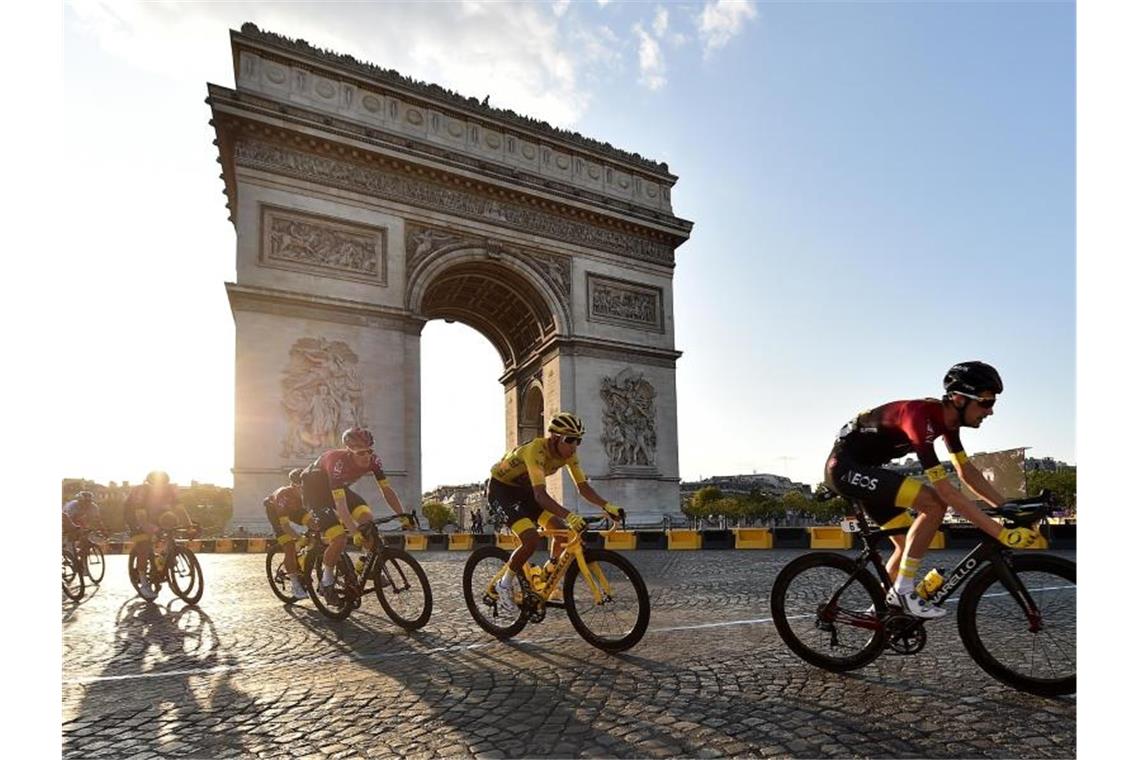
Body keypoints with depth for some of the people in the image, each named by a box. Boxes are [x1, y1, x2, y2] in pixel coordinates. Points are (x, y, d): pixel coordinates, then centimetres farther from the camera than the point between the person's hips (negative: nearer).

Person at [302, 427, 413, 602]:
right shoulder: (338, 462, -39)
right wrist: (356, 530, -53)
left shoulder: (373, 460, -22)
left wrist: (403, 515, -27)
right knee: (339, 538, -20)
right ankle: (326, 580, 4)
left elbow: (387, 490, -17)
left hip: (337, 488, 6)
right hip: (314, 490, -6)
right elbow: (340, 505, -43)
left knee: (367, 517, -19)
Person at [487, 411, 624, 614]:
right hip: (501, 489, -7)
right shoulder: (536, 450, -35)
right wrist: (569, 515, -58)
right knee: (531, 540, -24)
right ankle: (505, 585, -2)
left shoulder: (568, 453, -13)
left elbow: (583, 486, -12)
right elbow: (540, 495, -44)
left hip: (524, 490, 8)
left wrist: (607, 506, -28)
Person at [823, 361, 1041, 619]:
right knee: (934, 504, -22)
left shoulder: (946, 417, 1)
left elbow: (967, 472, 9)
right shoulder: (921, 417, -28)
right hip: (845, 466, -10)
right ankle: (903, 591, -12)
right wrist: (1001, 533, -30)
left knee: (909, 545, 11)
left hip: (861, 469, 10)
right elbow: (946, 492, -30)